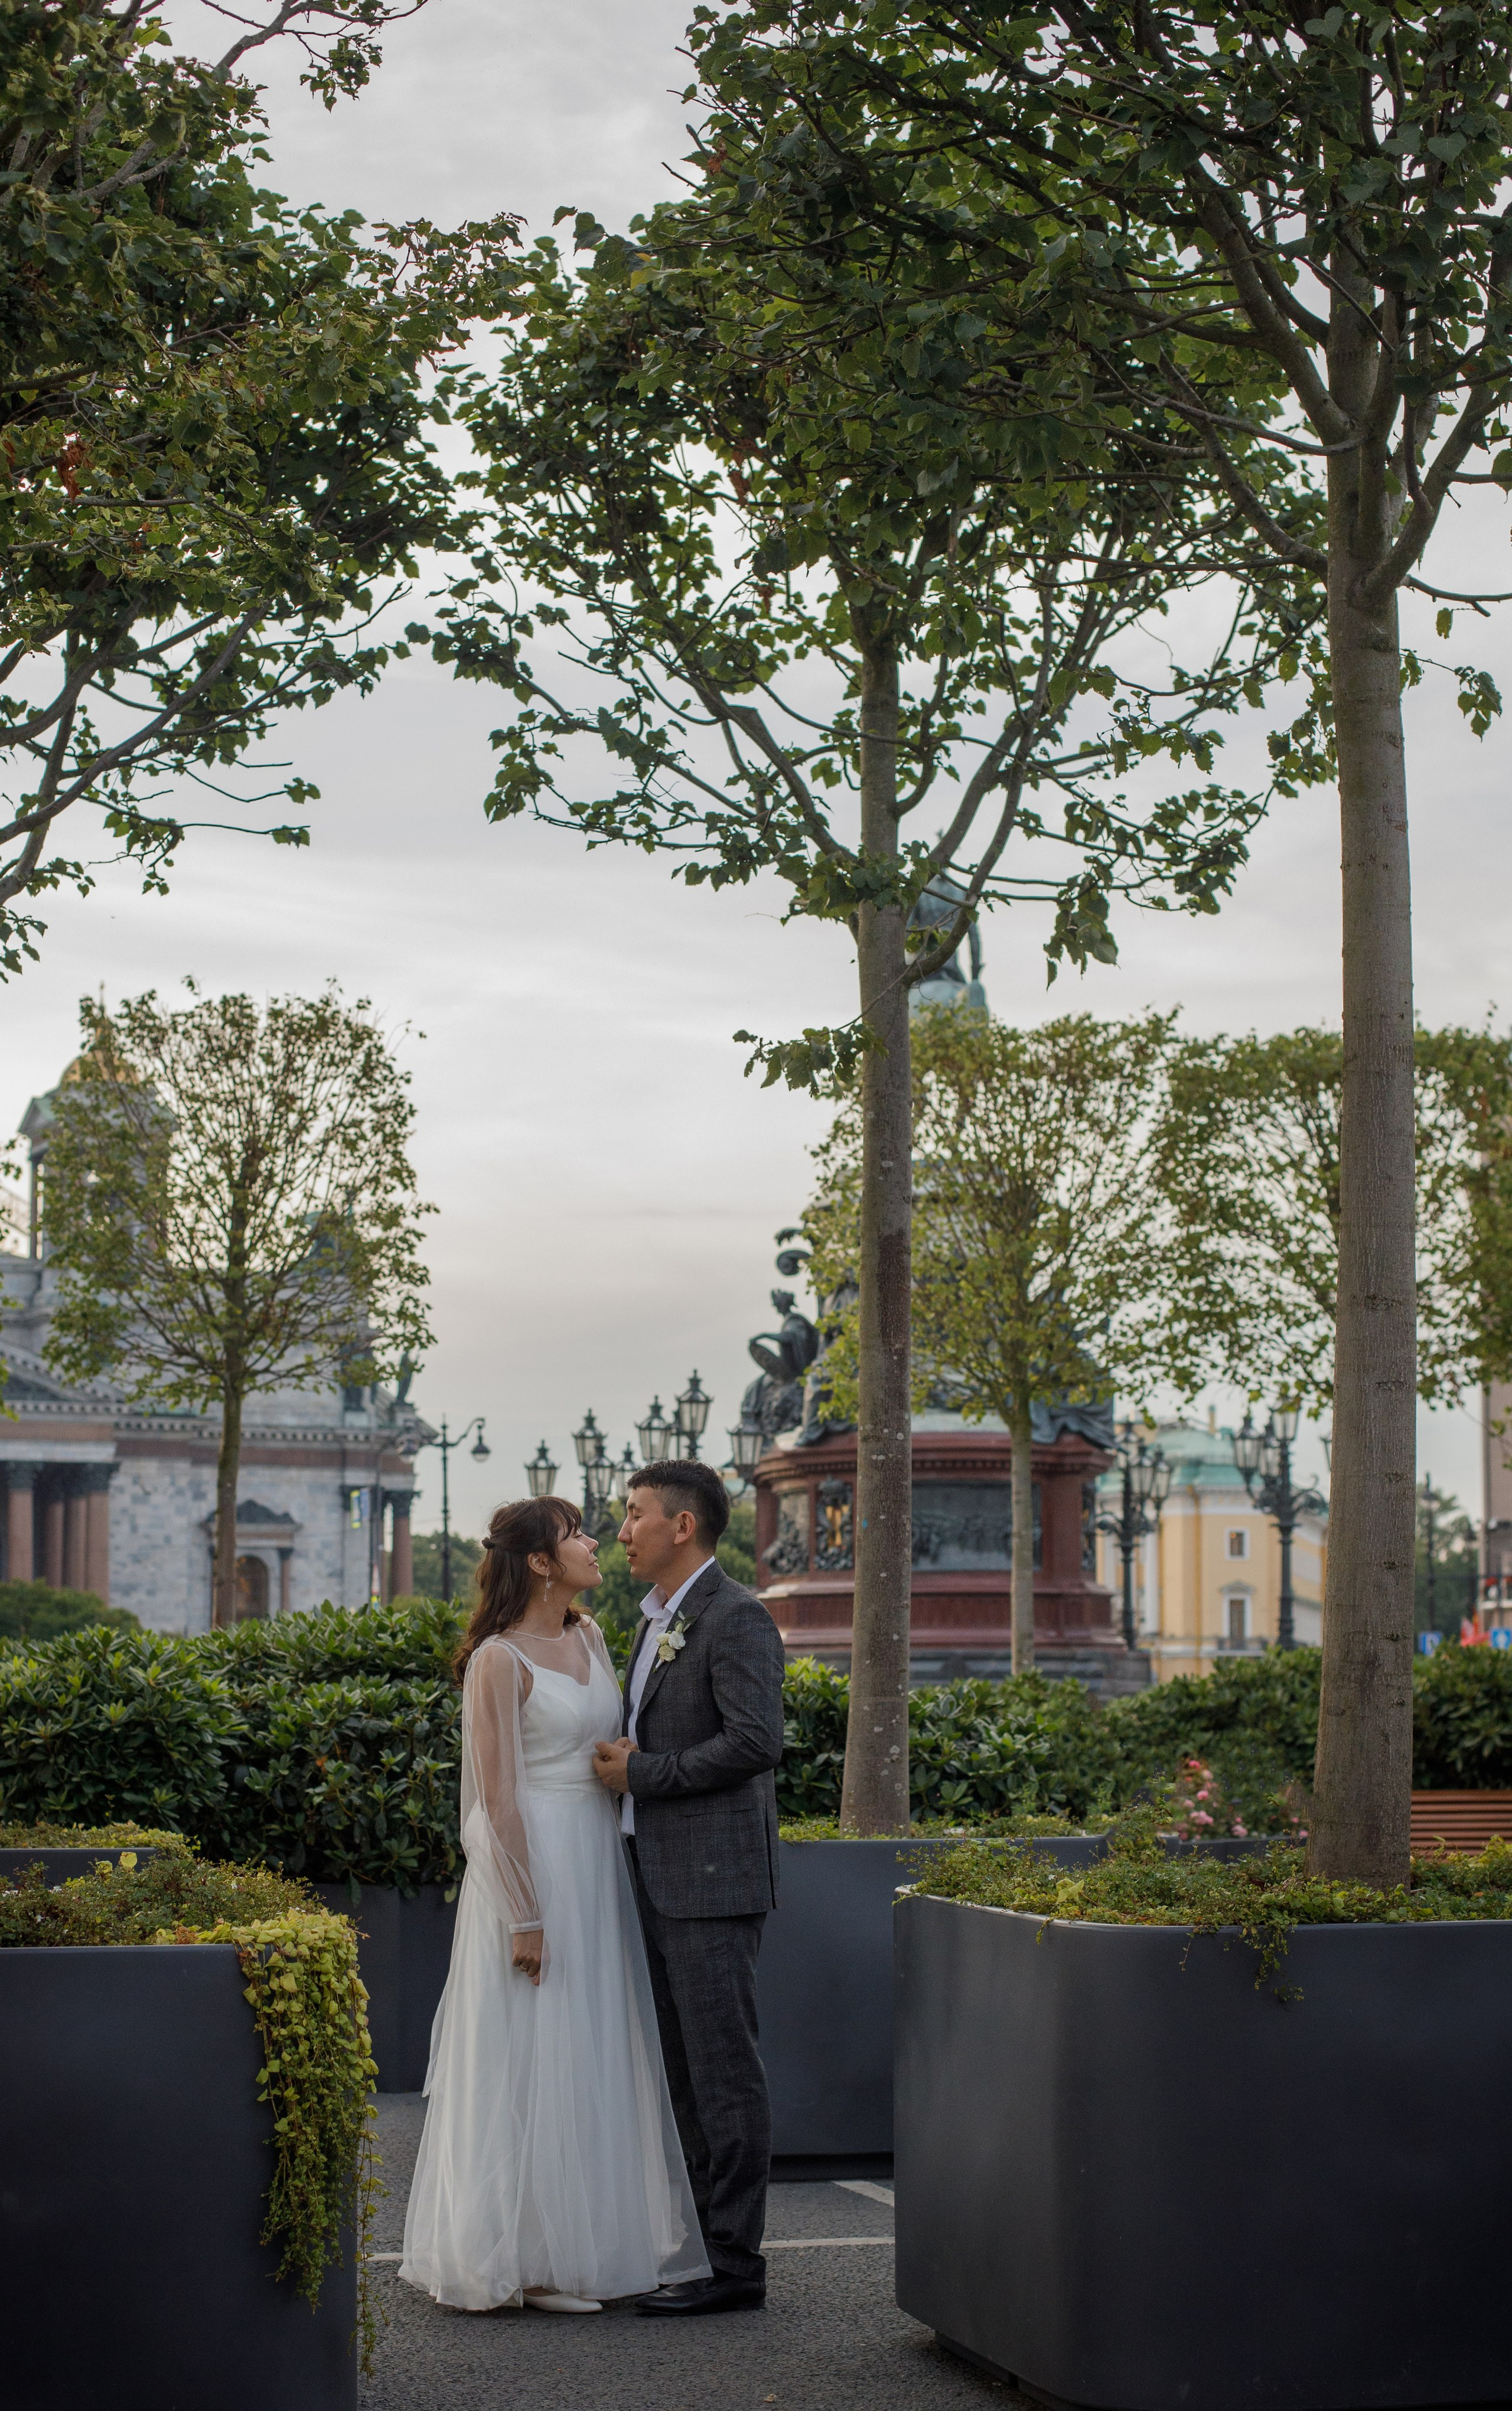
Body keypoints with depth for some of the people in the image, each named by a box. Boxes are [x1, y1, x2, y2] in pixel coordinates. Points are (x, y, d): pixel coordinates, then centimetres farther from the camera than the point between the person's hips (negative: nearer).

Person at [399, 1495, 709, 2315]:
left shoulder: (589, 1638, 11)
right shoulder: (499, 1660, -12)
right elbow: (497, 1799, -15)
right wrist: (525, 1917, -17)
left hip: (597, 1867, 8)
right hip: (533, 1867, -8)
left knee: (594, 2059, 11)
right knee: (532, 2066, -2)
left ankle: (588, 2244, 19)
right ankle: (527, 2259, 5)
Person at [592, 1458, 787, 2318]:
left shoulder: (737, 1619, -12)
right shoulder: (657, 1622, 18)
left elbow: (757, 1740, -22)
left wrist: (643, 1773, -16)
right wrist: (624, 1763, 4)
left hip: (713, 1878, -10)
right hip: (660, 1878, 10)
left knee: (725, 2067, -5)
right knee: (687, 2073, 13)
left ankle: (735, 2263, -1)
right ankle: (701, 2240, 21)